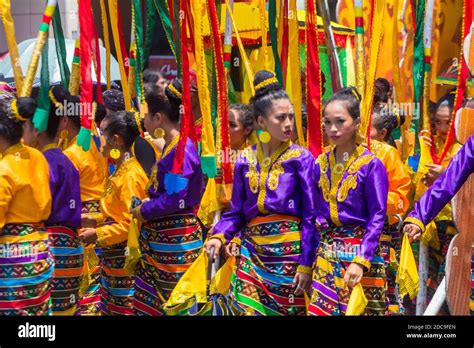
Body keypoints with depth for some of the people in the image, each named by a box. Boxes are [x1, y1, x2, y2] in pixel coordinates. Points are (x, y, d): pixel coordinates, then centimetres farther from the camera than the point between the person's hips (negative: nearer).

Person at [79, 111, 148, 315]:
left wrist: (98, 234, -17)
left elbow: (131, 223, -22)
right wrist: (95, 221, 8)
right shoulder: (121, 171, 10)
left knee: (123, 310, 0)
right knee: (110, 308, 18)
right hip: (112, 256, 10)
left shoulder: (130, 175, -20)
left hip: (124, 258, -10)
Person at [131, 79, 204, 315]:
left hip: (176, 241, -10)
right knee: (149, 303, 15)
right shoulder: (171, 147, 12)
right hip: (161, 238, 10)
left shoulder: (181, 150, -18)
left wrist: (141, 211, -11)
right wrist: (144, 206, 6)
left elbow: (174, 200, -22)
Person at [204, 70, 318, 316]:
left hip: (289, 251, -2)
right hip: (252, 251, 2)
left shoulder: (301, 159, -4)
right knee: (247, 310, -2)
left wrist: (306, 264, -10)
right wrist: (220, 236, -9)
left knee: (289, 311, 6)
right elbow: (236, 211, 9)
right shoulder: (245, 160, 6)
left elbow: (310, 216, -6)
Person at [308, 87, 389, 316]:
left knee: (360, 310, 4)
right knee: (321, 309, 4)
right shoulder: (320, 164, 6)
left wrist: (361, 260, -20)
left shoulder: (371, 165, -9)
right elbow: (316, 212, 11)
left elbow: (377, 217, -12)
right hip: (327, 252, 4)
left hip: (361, 250, -4)